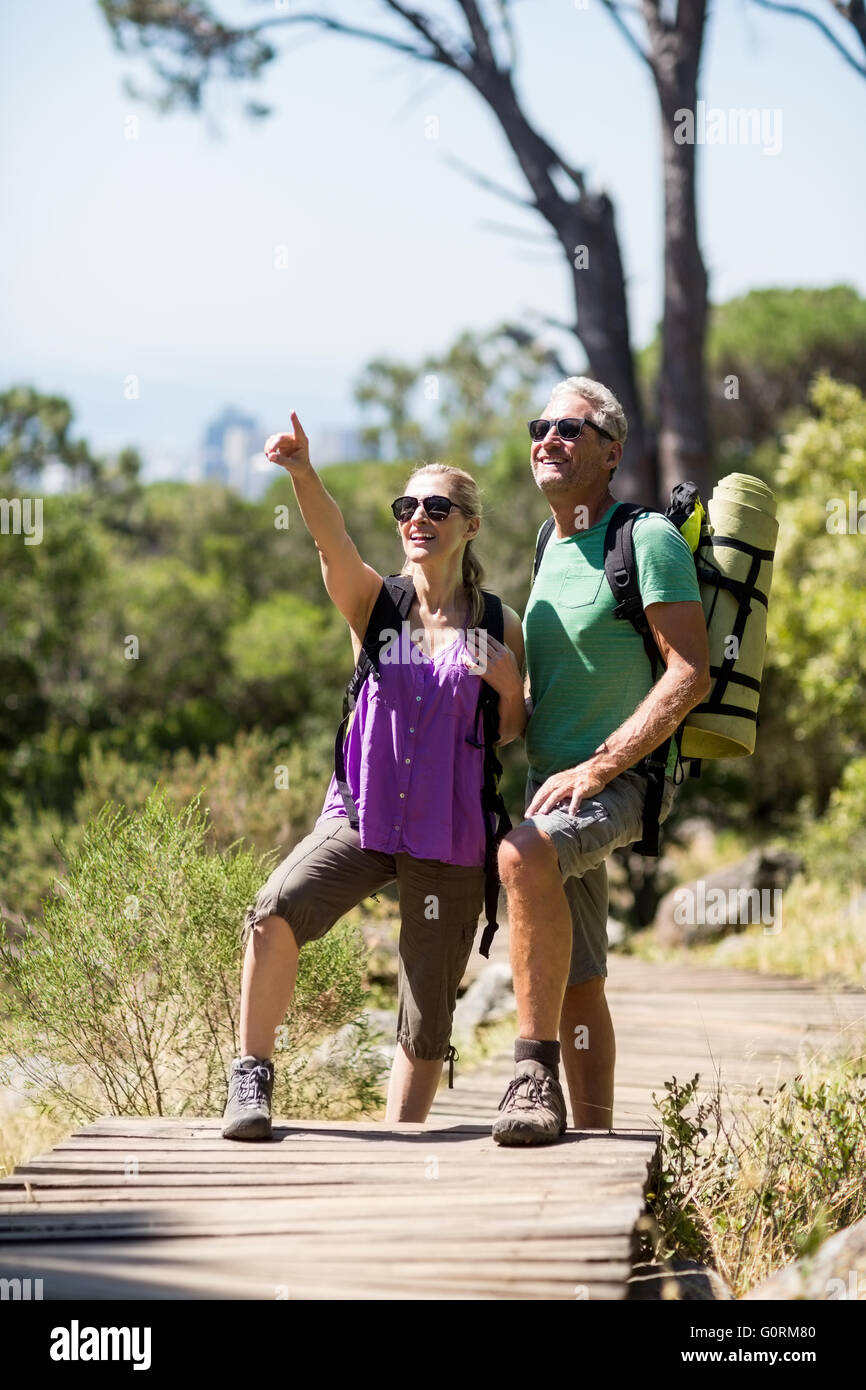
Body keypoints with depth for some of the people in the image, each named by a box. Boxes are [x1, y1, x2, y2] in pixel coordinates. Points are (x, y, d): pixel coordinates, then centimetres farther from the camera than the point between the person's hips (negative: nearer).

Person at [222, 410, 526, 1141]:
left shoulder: (499, 628, 2)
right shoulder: (373, 602, 1)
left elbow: (510, 731, 11)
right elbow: (332, 539, -19)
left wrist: (509, 683, -11)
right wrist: (303, 472, -38)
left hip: (451, 834, 1)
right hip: (362, 814, 0)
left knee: (427, 1023, 4)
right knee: (277, 909, -29)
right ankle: (252, 1075, -13)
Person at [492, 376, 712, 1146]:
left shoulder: (648, 539, -10)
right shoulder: (554, 545, 15)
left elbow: (691, 675, -18)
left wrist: (595, 768, -22)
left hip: (622, 781, -9)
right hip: (554, 782, 9)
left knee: (525, 855, -35)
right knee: (577, 985, 8)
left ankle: (536, 1074, -33)